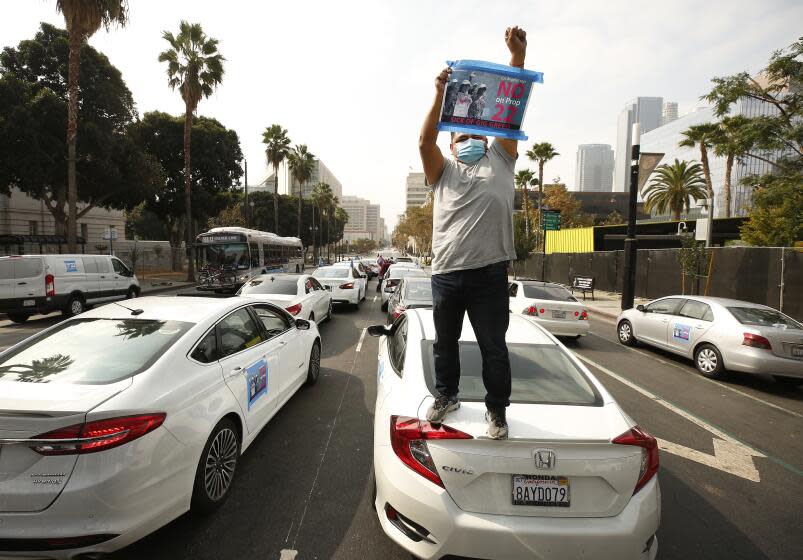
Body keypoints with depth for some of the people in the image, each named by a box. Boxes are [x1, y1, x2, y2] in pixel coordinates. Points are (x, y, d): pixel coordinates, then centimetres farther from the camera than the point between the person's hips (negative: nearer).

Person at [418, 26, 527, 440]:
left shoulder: (500, 161, 15)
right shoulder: (443, 171, 15)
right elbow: (425, 142, -4)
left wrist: (518, 56, 0)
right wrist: (441, 95, -12)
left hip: (489, 272, -1)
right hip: (446, 273, 2)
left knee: (493, 347, 6)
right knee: (445, 343, 15)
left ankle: (497, 409, 23)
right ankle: (447, 395, 36)